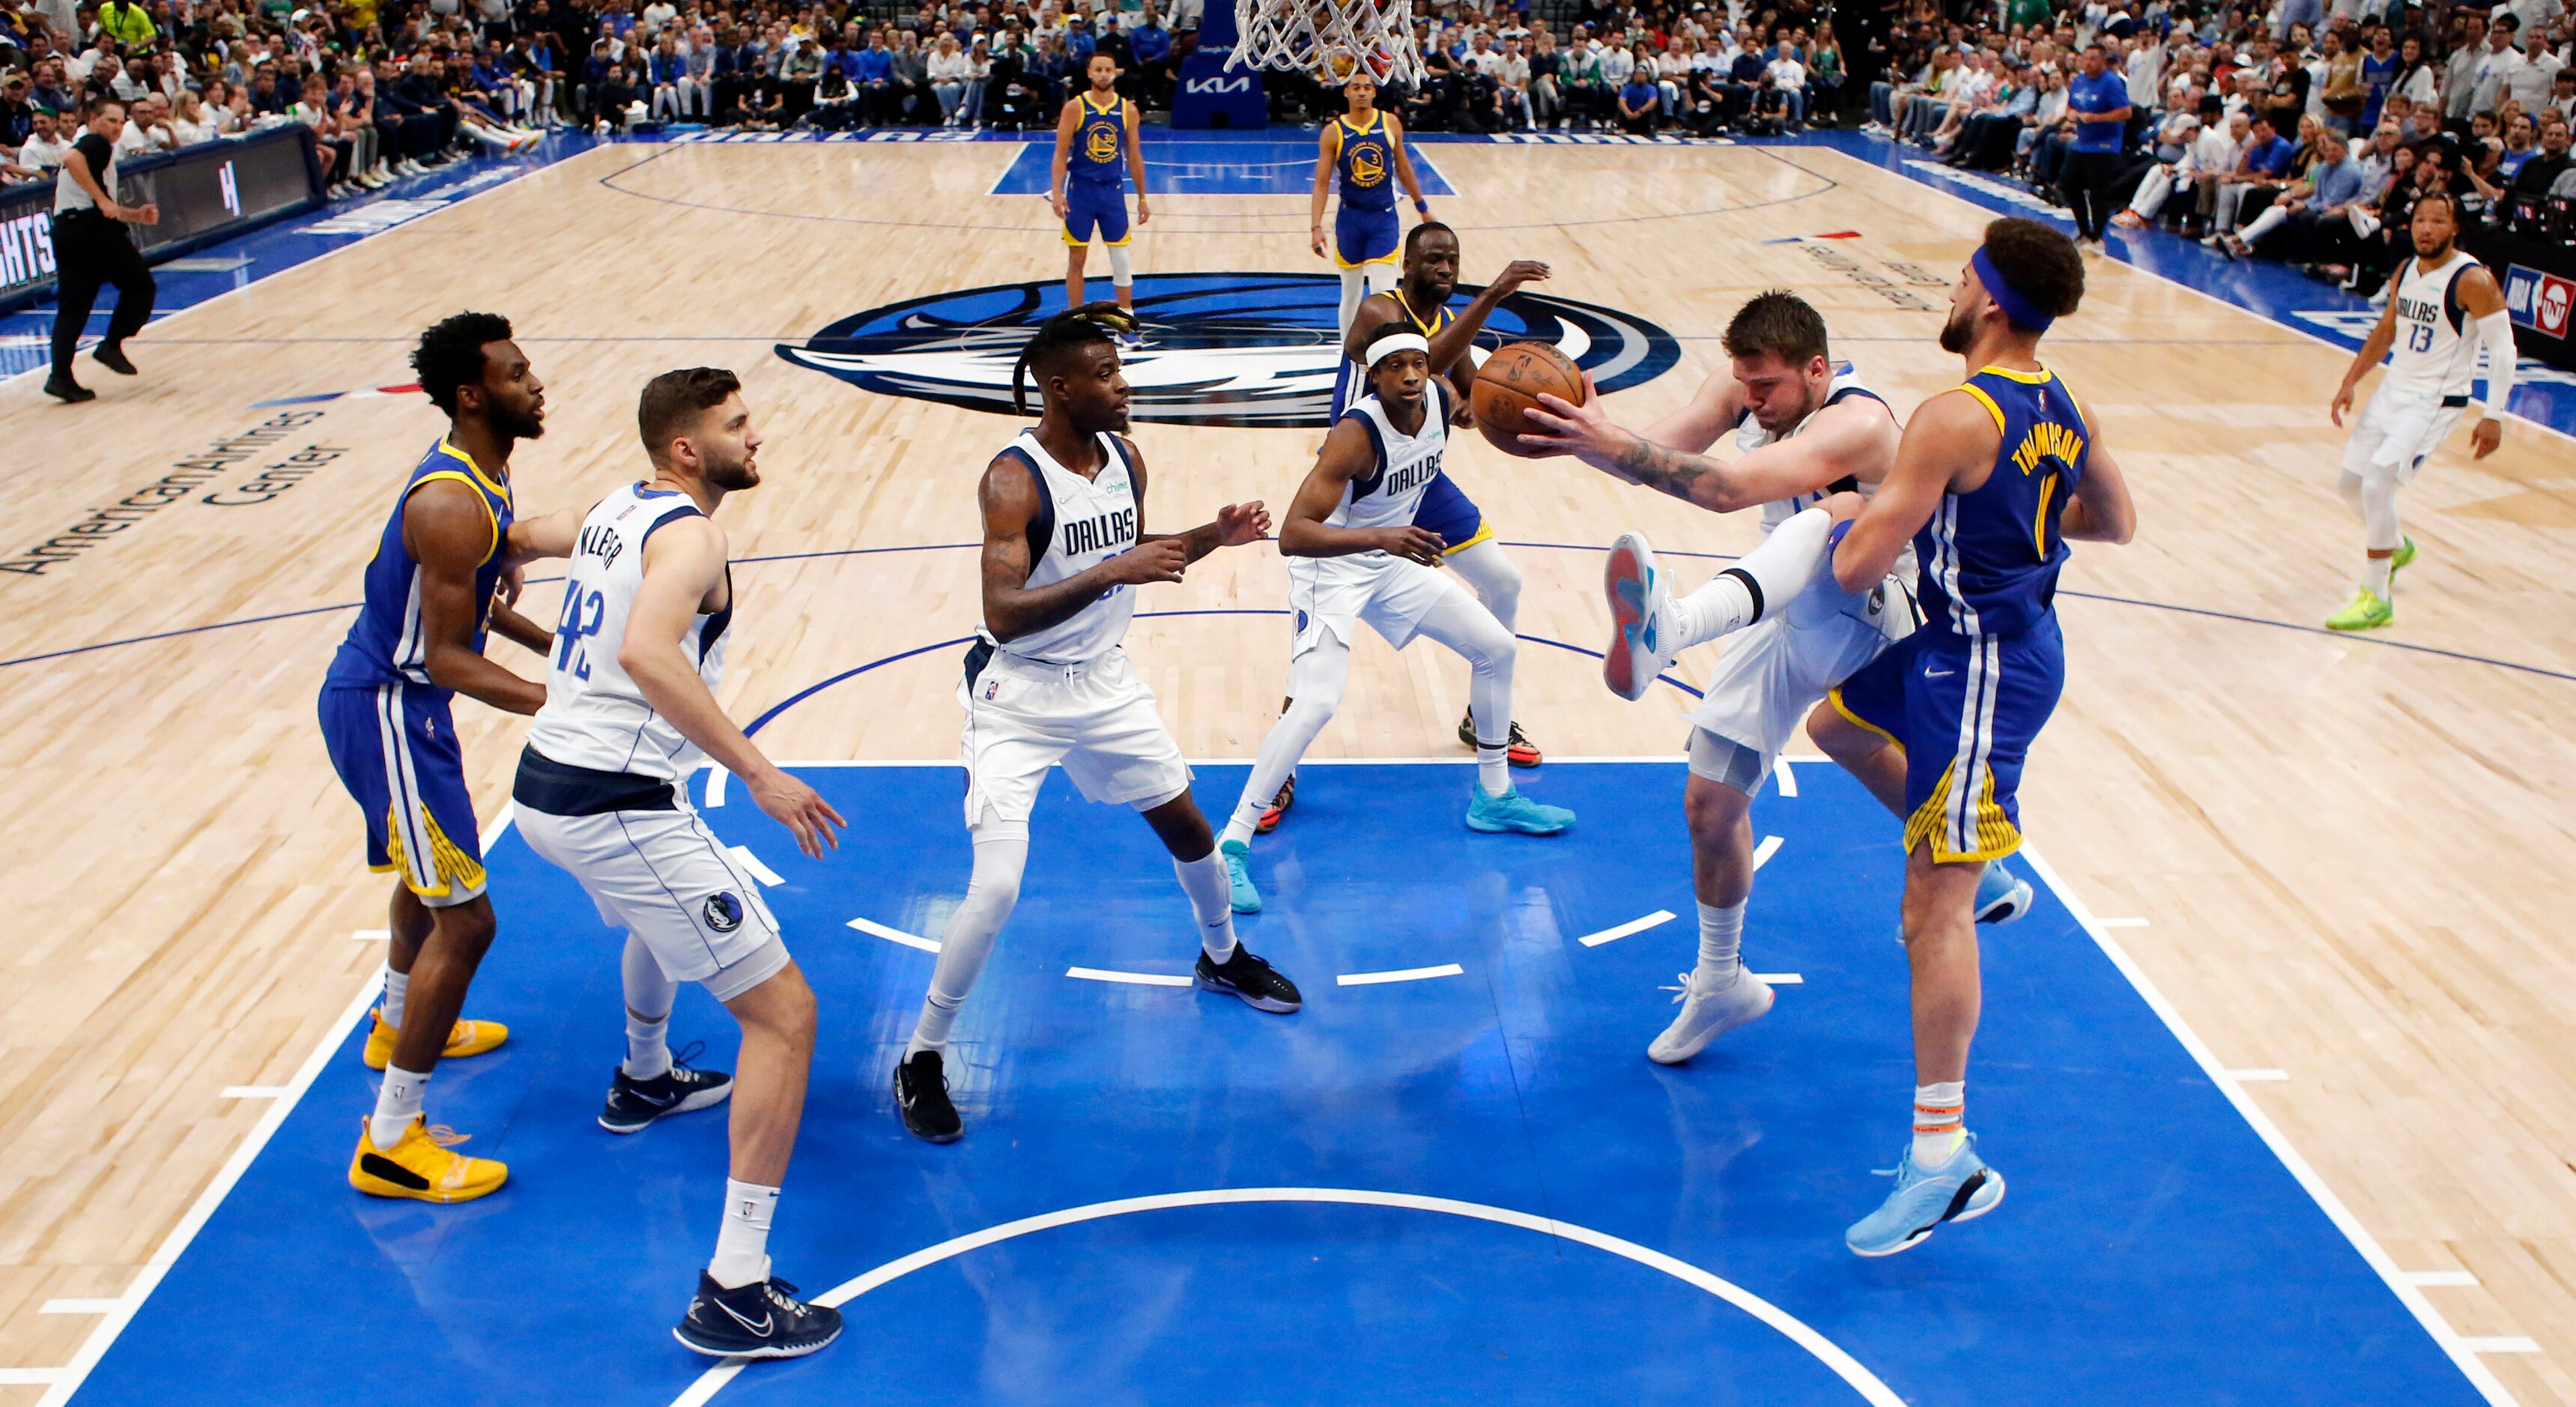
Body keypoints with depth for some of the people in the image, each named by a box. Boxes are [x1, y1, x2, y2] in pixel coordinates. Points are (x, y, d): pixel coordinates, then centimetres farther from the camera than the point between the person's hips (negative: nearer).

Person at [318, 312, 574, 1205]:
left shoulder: (477, 476, 4)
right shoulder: (452, 506, -27)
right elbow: (449, 661, -26)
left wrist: (547, 644, 17)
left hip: (395, 700, 11)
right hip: (384, 712, -11)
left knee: (431, 870, 31)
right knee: (464, 919, -10)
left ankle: (399, 1026, 57)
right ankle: (389, 1147, -2)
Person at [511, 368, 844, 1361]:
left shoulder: (616, 508, 12)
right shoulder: (690, 534, -15)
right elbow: (647, 652, -35)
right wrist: (759, 774, -33)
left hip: (545, 787, 10)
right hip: (617, 809, -10)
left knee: (659, 909, 42)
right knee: (784, 1014, -7)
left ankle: (645, 1080, 67)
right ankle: (735, 1294, -9)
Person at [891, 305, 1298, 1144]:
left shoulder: (1126, 458, -2)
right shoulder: (1013, 480, -24)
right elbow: (1003, 614, -33)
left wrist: (1212, 536, 0)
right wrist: (1113, 572, -39)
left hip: (1104, 680, 7)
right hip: (1019, 697, -7)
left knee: (1186, 824, 19)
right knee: (997, 889, -15)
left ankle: (1223, 959, 49)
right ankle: (921, 1061, 4)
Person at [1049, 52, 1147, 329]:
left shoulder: (1128, 110, 0)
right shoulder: (1075, 108, -6)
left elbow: (1134, 157, 7)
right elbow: (1061, 154, -7)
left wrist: (1142, 198, 7)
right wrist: (1056, 192, -18)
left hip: (1112, 191, 2)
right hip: (1080, 189, -2)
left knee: (1121, 259, 2)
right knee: (1076, 259, 4)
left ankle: (1126, 327, 10)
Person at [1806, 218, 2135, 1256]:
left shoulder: (1956, 419, -22)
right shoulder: (2064, 413, 5)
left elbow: (1856, 566, -22)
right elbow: (2115, 523, 20)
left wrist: (1860, 517, 1)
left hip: (1981, 666, -9)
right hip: (1972, 643, 10)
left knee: (1940, 901, -9)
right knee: (1837, 725, 29)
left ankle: (1946, 1157, -7)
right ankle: (1970, 861, 34)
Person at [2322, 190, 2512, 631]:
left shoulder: (2473, 281, -17)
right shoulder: (2406, 272, 4)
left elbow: (2502, 349, -15)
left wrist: (2493, 417, -19)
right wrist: (2350, 383, 9)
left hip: (2436, 402, -8)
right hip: (2393, 390, 8)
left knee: (2377, 483, -21)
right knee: (2350, 485, 14)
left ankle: (2376, 599, -11)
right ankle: (2397, 548, 45)